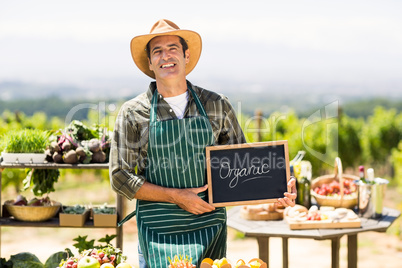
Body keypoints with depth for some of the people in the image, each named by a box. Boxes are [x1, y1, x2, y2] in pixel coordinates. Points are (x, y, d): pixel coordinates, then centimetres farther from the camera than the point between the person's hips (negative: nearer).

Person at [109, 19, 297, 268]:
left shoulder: (218, 106, 4)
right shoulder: (133, 113, -1)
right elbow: (120, 177, -3)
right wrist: (176, 196, -12)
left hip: (210, 229, 2)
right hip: (158, 235, -1)